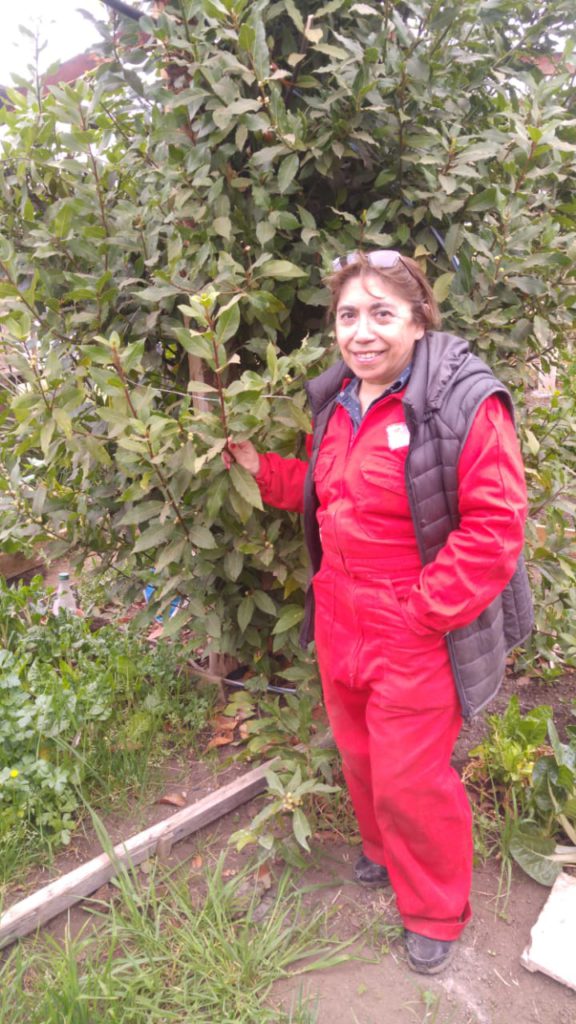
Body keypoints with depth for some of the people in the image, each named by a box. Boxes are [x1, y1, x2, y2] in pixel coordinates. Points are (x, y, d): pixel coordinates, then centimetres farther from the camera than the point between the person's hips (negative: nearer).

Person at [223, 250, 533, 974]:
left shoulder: (465, 401, -18)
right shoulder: (335, 401, 6)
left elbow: (495, 524, -20)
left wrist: (423, 611, -19)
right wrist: (263, 469, 8)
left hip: (416, 633, -7)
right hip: (340, 620, 7)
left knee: (409, 777, 6)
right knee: (359, 755, 23)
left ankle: (435, 913, 36)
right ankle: (383, 855, 53)